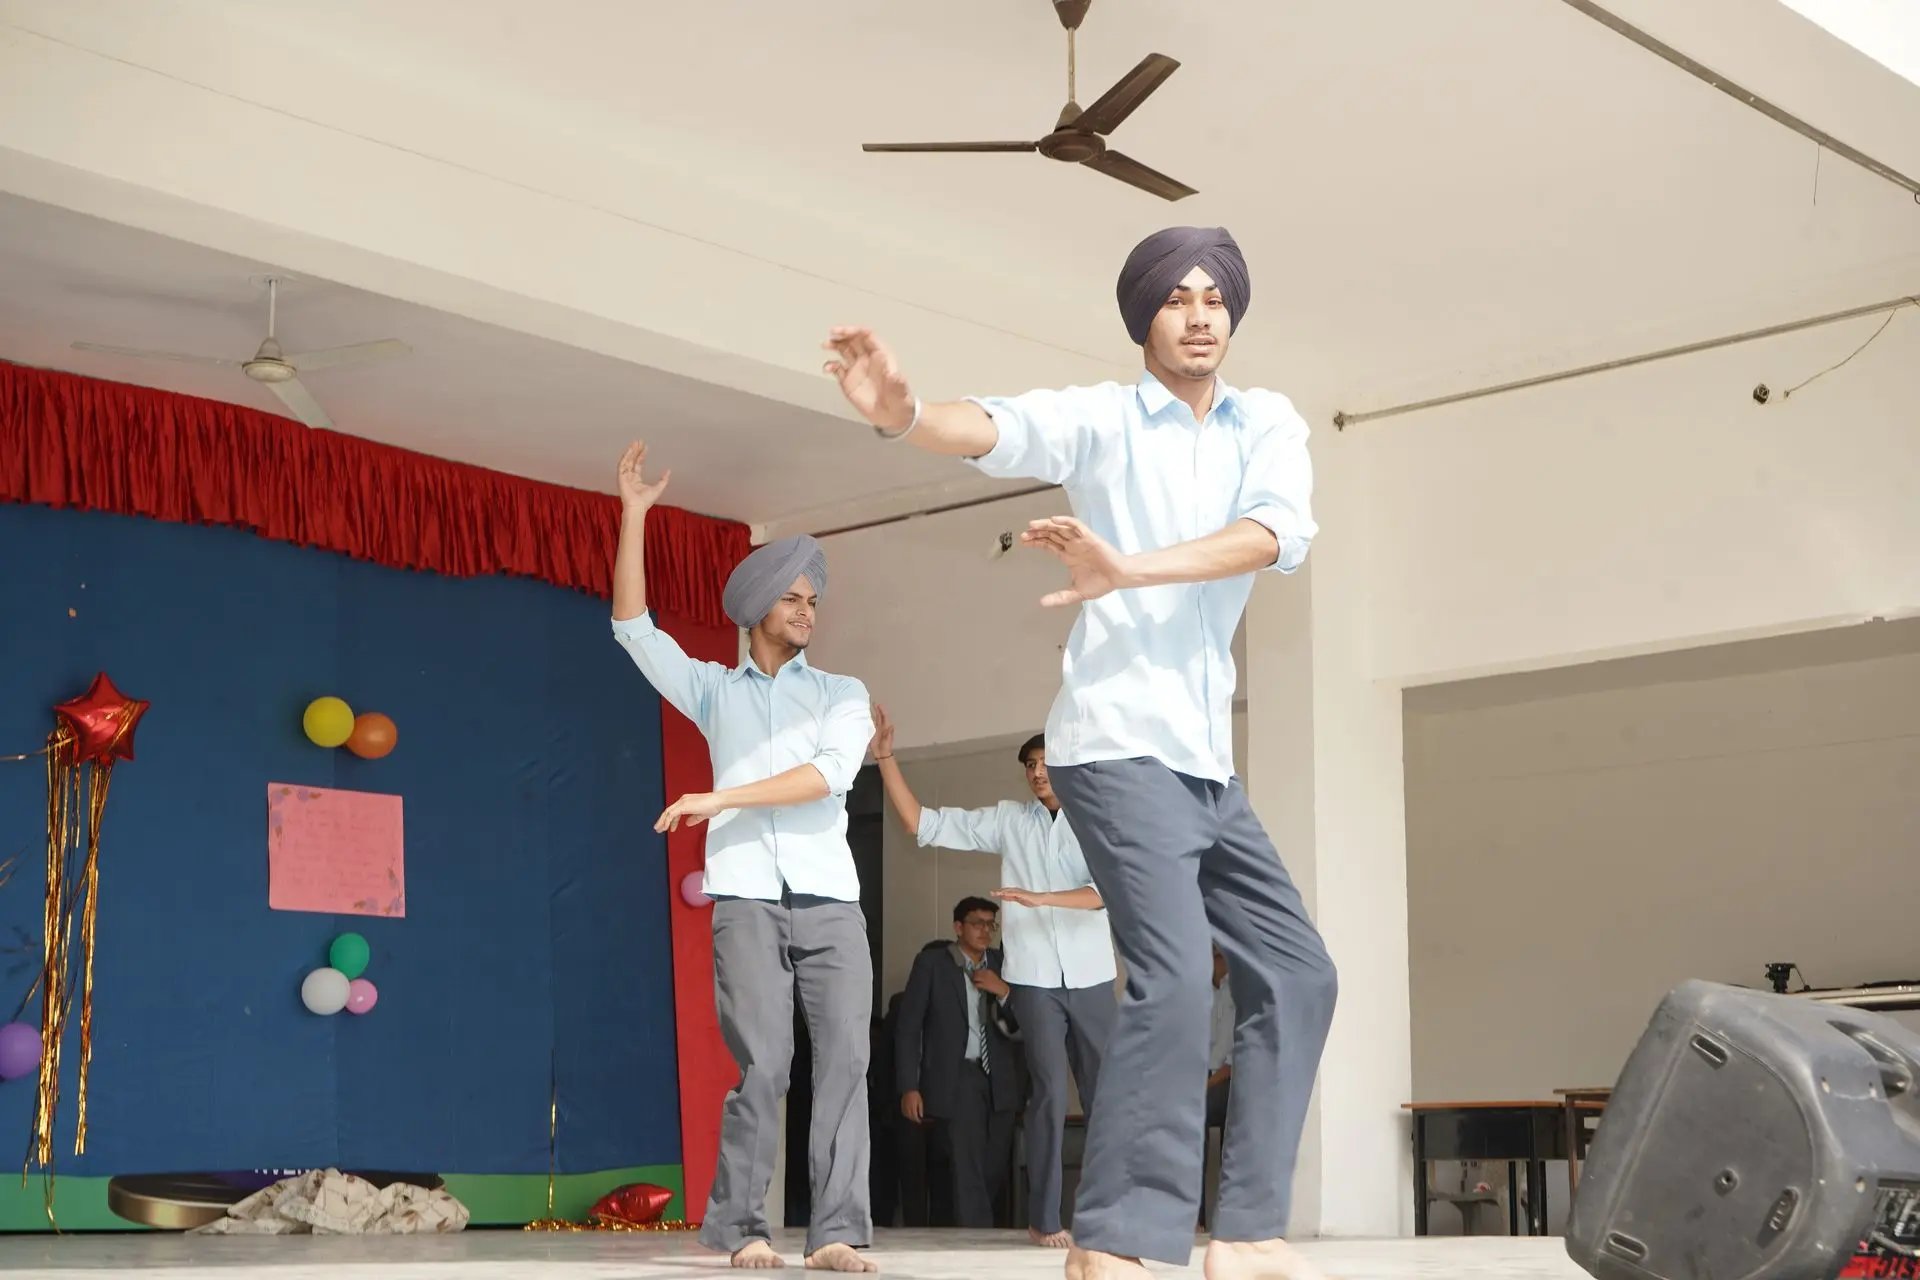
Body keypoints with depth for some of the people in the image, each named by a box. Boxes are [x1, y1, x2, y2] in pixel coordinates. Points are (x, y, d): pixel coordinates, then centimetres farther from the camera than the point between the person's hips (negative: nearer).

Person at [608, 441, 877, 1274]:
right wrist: (633, 516, 6)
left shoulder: (843, 695, 14)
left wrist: (720, 798, -10)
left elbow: (831, 774, -4)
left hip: (830, 898, 1)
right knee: (763, 1063, -11)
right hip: (746, 897, -1)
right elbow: (633, 628, 11)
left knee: (845, 1057, -9)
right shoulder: (713, 690, 19)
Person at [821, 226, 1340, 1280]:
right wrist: (905, 416, -45)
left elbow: (1281, 531, -12)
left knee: (1294, 972, 8)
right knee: (1173, 979, -20)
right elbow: (999, 430, -22)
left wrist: (1130, 570, -27)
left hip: (1207, 759, 7)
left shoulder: (1268, 423, 9)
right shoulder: (1101, 419, -2)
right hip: (1121, 745, -7)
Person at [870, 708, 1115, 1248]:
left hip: (1092, 979, 1)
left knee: (1105, 1092, 4)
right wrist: (886, 760, -4)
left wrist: (1039, 897, -26)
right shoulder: (1008, 819, 6)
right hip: (1034, 979, 0)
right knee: (1050, 1092, -6)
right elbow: (924, 824, 4)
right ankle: (1044, 1218, 0)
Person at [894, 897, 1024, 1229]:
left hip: (998, 1078, 4)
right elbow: (908, 1027, -1)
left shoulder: (1001, 964, 12)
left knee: (996, 1170, 4)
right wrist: (909, 1087, -7)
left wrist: (1004, 991, -9)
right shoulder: (932, 962, 1)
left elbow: (1022, 1022, 10)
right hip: (957, 1076, -4)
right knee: (967, 1168, -12)